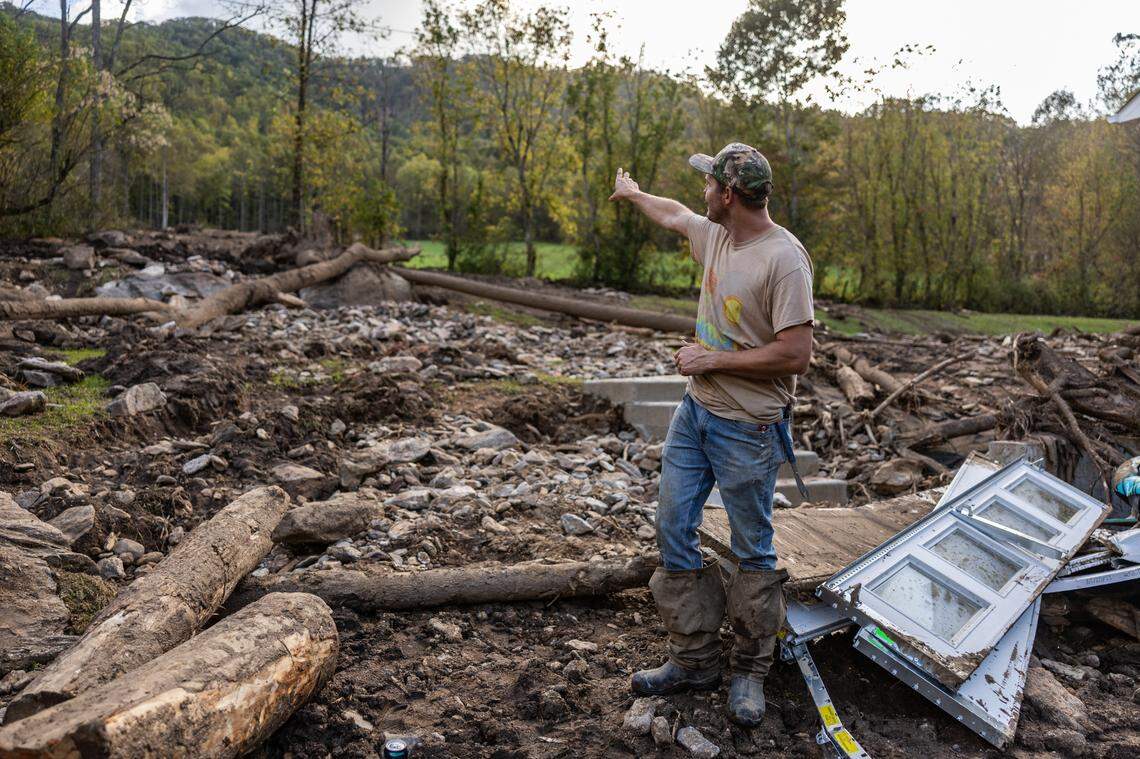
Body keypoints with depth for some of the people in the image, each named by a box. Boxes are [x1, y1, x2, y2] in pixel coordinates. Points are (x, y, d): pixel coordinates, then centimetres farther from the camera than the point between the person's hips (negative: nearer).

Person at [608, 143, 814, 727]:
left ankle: (750, 671, 23)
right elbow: (674, 215, 27)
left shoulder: (784, 259, -21)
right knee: (674, 530, 10)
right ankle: (694, 659, 23)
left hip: (748, 429, -8)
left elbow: (795, 355, -25)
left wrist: (712, 359, -17)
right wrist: (632, 194, 44)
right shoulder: (715, 234, 4)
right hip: (695, 411, 8)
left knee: (753, 551, 6)